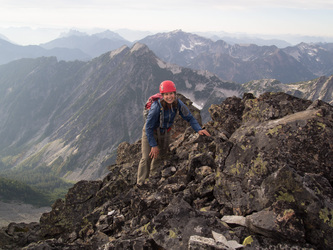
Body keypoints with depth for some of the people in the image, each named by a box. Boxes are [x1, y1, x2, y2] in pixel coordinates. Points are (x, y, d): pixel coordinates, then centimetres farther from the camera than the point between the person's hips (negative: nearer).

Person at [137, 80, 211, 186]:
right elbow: (149, 127, -27)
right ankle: (141, 183, 8)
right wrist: (153, 145, -24)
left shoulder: (178, 104, -22)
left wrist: (198, 129, -25)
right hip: (150, 132, -5)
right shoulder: (156, 107, -36)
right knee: (147, 158, -10)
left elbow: (189, 117, -9)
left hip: (165, 132, 5)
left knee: (161, 156, 18)